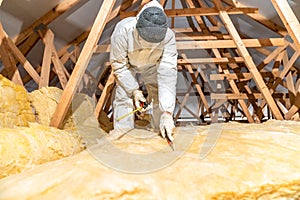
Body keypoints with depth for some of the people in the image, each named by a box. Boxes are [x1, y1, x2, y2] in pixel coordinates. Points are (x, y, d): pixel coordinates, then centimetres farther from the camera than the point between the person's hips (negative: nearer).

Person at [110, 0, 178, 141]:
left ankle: (161, 135, 10)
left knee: (163, 98, -8)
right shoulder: (122, 31, -40)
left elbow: (168, 75, -41)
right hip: (128, 66, -1)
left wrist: (167, 113, -46)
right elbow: (118, 65, -22)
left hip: (152, 66, 1)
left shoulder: (168, 37, -38)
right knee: (123, 98, -11)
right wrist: (134, 90, -27)